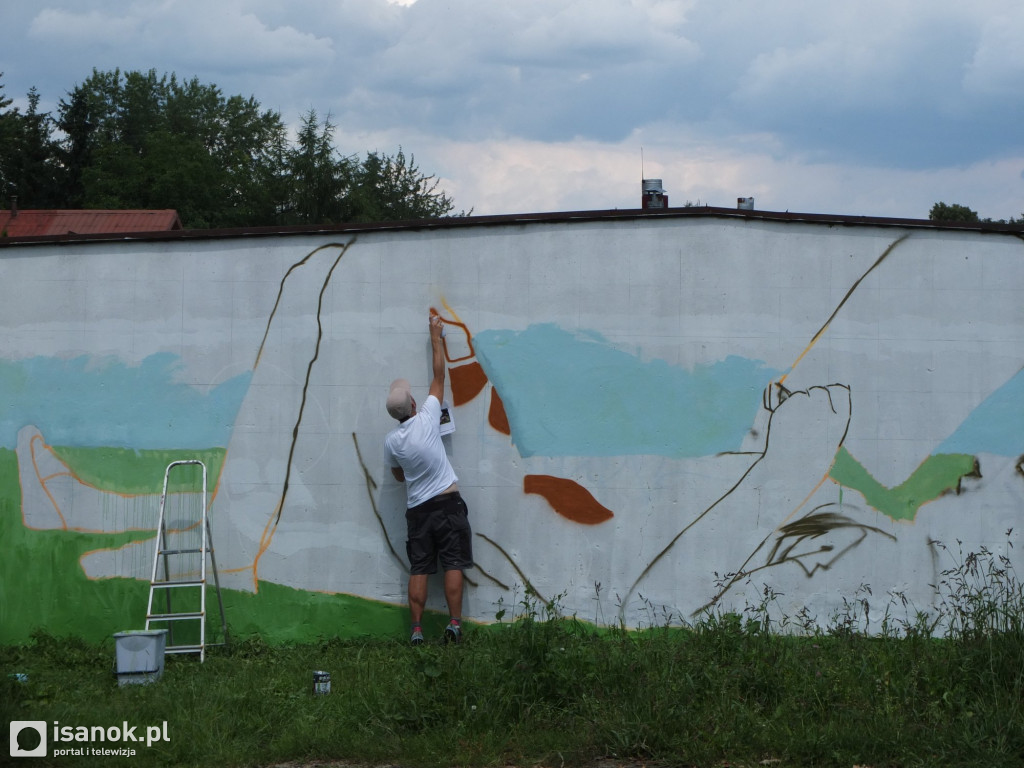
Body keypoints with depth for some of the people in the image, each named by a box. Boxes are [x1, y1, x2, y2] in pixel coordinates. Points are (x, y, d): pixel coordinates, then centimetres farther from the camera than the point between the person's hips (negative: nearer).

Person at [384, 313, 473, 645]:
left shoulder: (391, 441, -1)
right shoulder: (427, 419, -9)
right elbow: (439, 376, 2)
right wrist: (436, 337, 11)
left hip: (417, 508, 2)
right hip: (447, 503, -2)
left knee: (418, 570, 4)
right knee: (453, 565, 0)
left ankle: (417, 631, 1)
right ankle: (454, 625, -6)